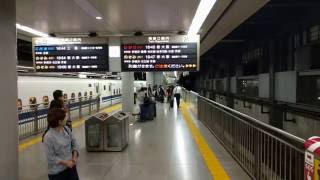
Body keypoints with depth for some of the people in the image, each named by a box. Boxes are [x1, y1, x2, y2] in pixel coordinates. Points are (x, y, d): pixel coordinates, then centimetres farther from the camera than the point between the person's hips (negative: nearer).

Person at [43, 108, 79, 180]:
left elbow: (74, 143, 5)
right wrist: (65, 162, -18)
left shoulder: (66, 129, -4)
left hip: (71, 166, 6)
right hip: (57, 172, -6)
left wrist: (75, 156, -7)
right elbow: (51, 157, -18)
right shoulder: (48, 137, -21)